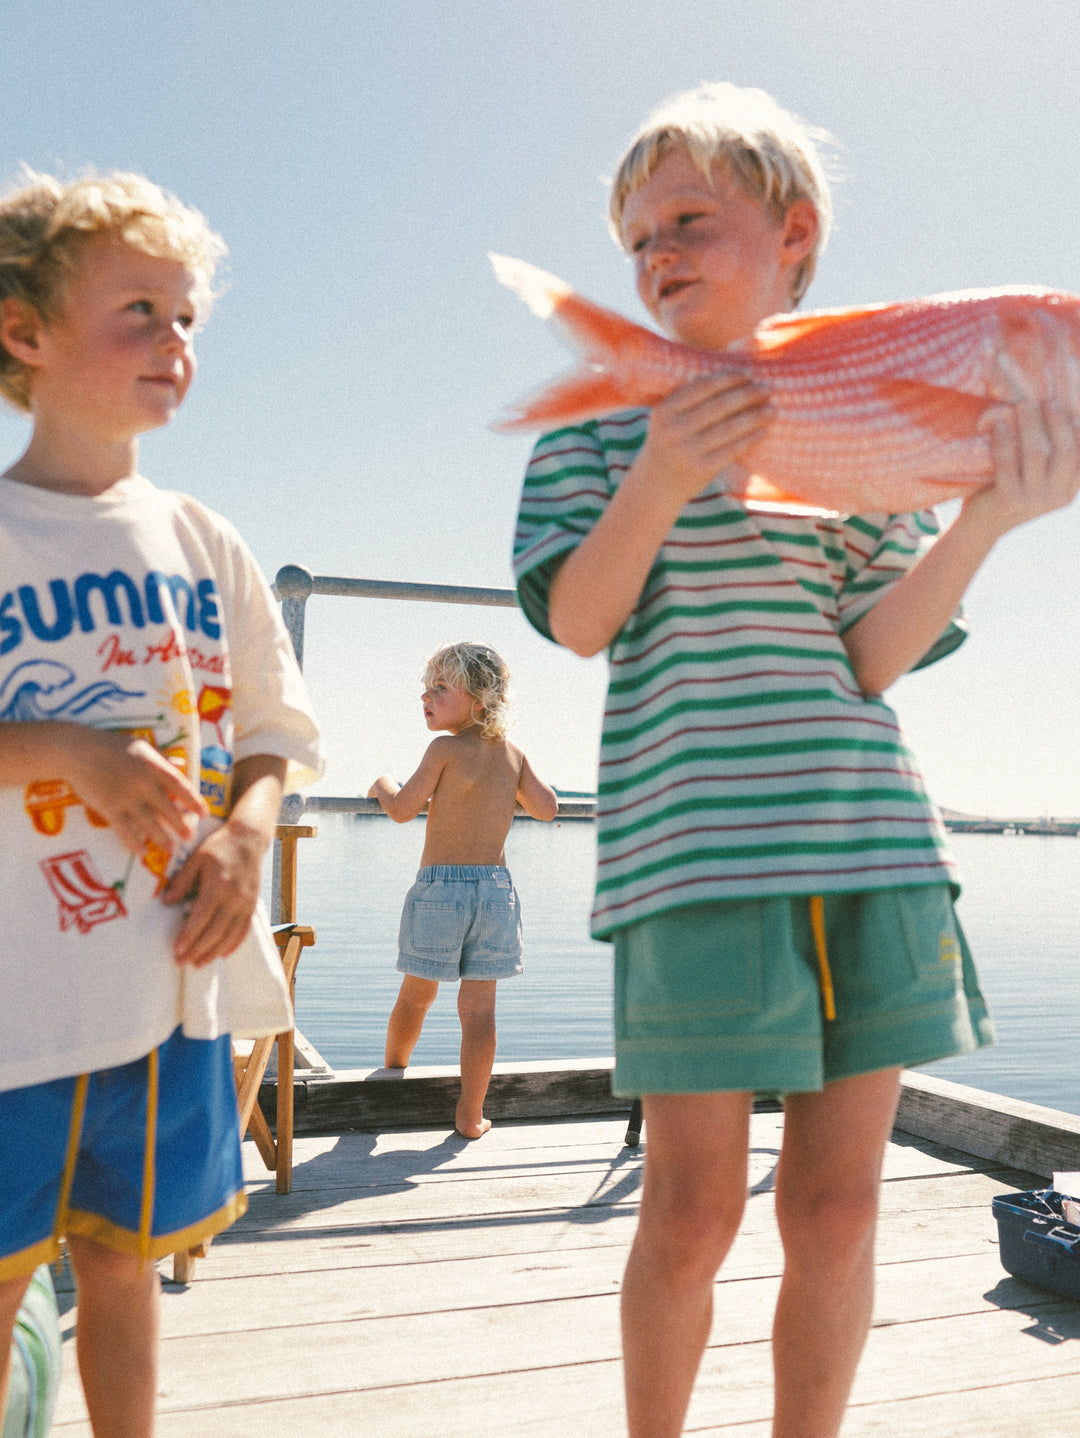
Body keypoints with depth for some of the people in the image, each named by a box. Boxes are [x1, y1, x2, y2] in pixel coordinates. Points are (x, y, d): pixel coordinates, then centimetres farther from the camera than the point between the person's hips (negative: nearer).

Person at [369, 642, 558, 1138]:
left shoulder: (446, 749, -8)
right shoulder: (513, 753, 6)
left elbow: (402, 810, -5)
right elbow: (547, 808, 13)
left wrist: (381, 784, 15)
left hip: (439, 886, -3)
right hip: (496, 887, 3)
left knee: (416, 995, 16)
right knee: (479, 1005, 5)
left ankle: (392, 1072, 38)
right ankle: (470, 1115, 6)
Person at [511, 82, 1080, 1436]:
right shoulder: (606, 415, 8)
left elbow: (872, 657, 3)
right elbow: (576, 622, -3)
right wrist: (659, 484, -19)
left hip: (870, 841, 3)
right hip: (695, 851, -2)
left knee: (837, 1206, 9)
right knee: (693, 1211, 3)